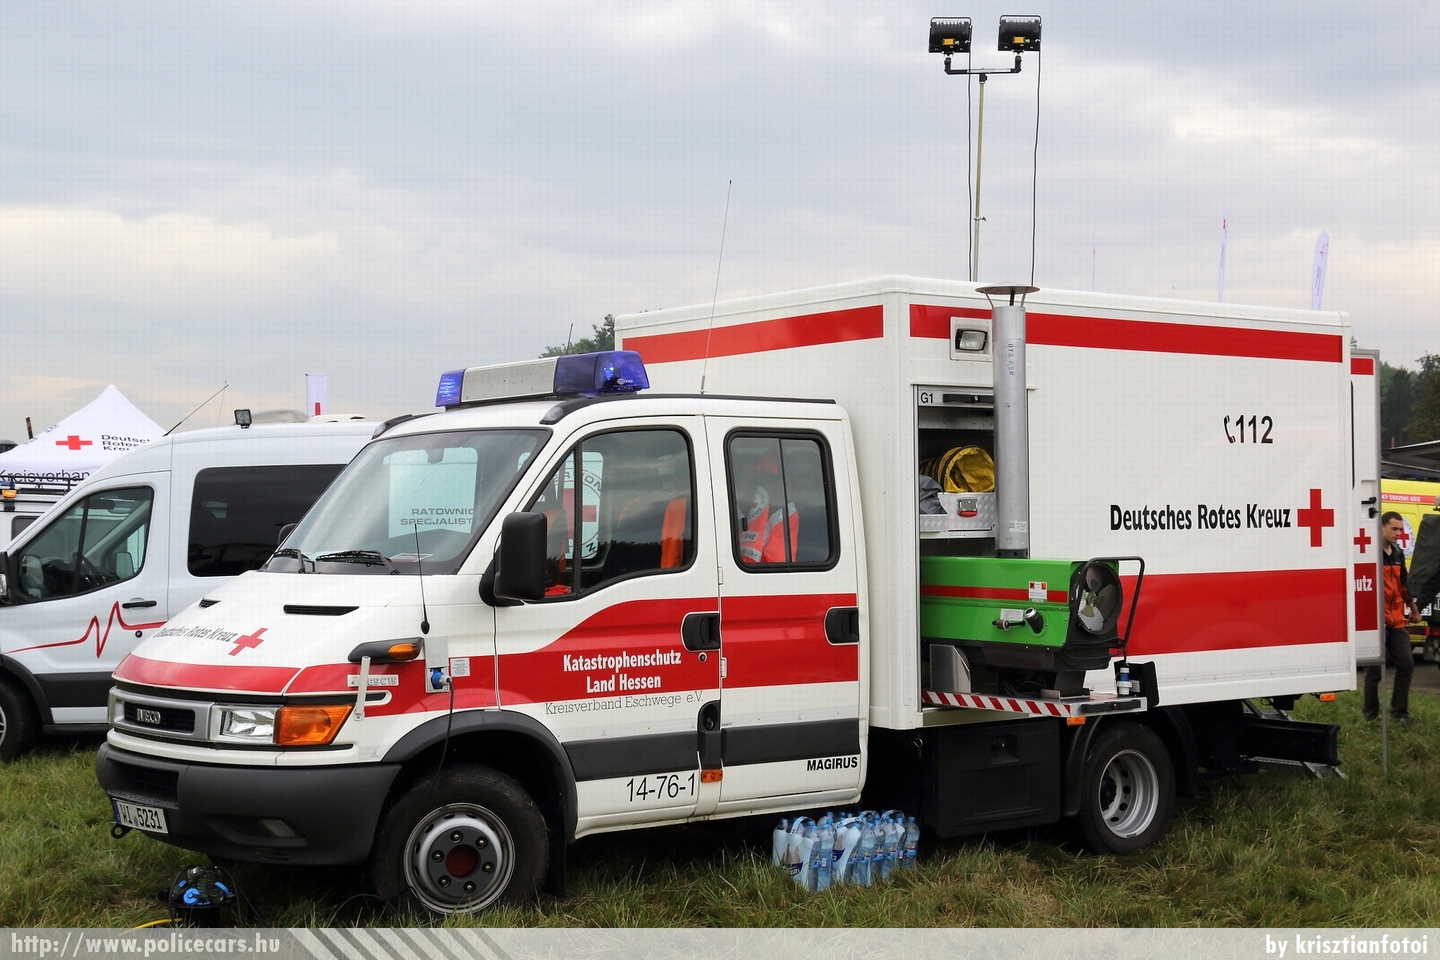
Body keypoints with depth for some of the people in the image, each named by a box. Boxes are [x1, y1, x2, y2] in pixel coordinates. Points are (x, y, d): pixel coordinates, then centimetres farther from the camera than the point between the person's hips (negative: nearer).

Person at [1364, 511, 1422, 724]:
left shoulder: (1398, 553, 12)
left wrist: (1413, 608, 31)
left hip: (1396, 621, 7)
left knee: (1406, 664, 5)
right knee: (1374, 669, -1)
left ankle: (1399, 712, 16)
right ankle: (1371, 714, 11)